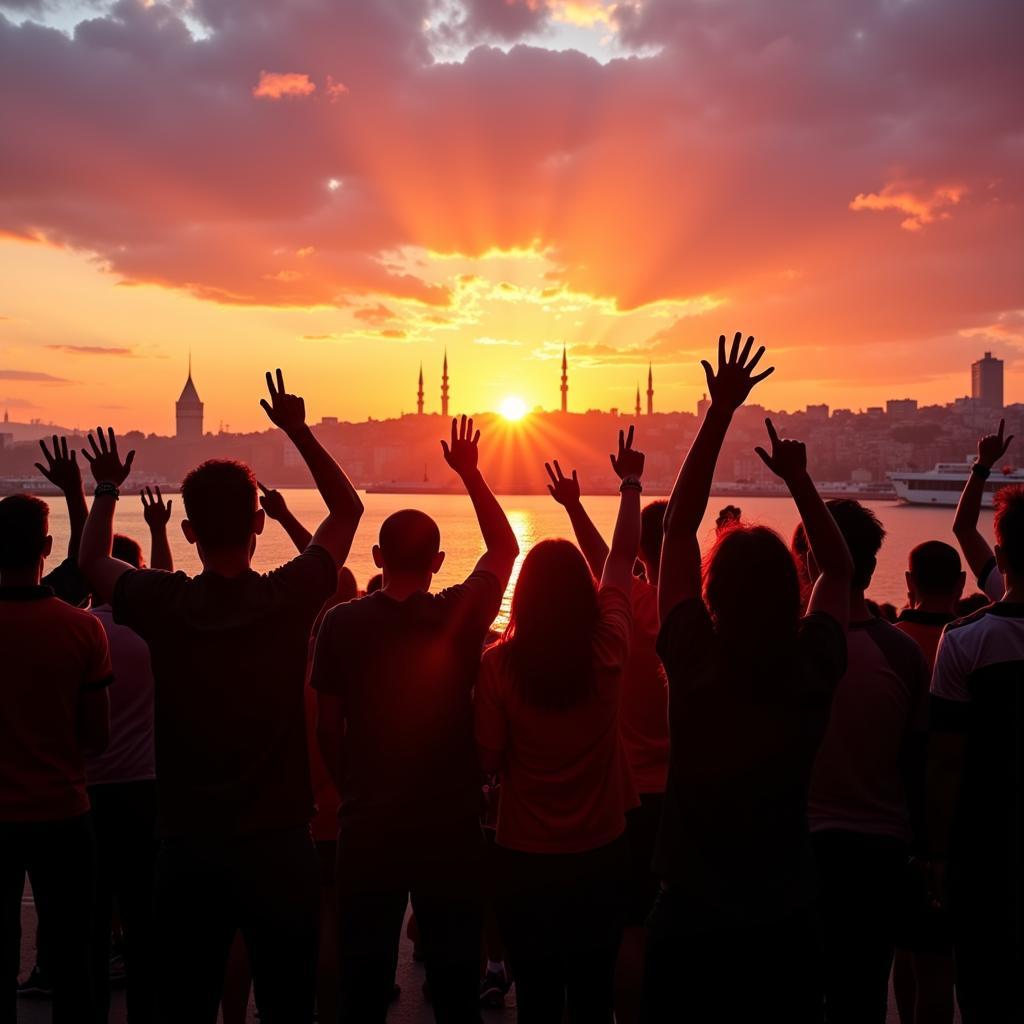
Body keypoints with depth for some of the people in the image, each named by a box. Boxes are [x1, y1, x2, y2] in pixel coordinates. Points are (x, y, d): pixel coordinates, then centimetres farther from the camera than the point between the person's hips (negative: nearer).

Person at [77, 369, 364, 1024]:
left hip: (188, 851, 1)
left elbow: (93, 562, 12)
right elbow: (348, 507, 5)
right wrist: (298, 431, 10)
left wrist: (108, 489, 26)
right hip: (280, 846, 0)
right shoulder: (290, 599, -13)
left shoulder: (163, 606, -12)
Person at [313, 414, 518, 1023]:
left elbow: (327, 729, -3)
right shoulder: (461, 617, -10)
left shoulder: (343, 623, -8)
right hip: (451, 829, 0)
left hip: (367, 829, 1)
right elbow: (505, 547, 8)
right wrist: (470, 473, 14)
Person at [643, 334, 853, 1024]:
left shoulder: (694, 663, -18)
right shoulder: (814, 671, -13)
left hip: (691, 920, -2)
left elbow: (678, 527, -9)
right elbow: (840, 570, 8)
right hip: (785, 921, 2)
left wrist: (721, 411, -7)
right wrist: (799, 481, 8)